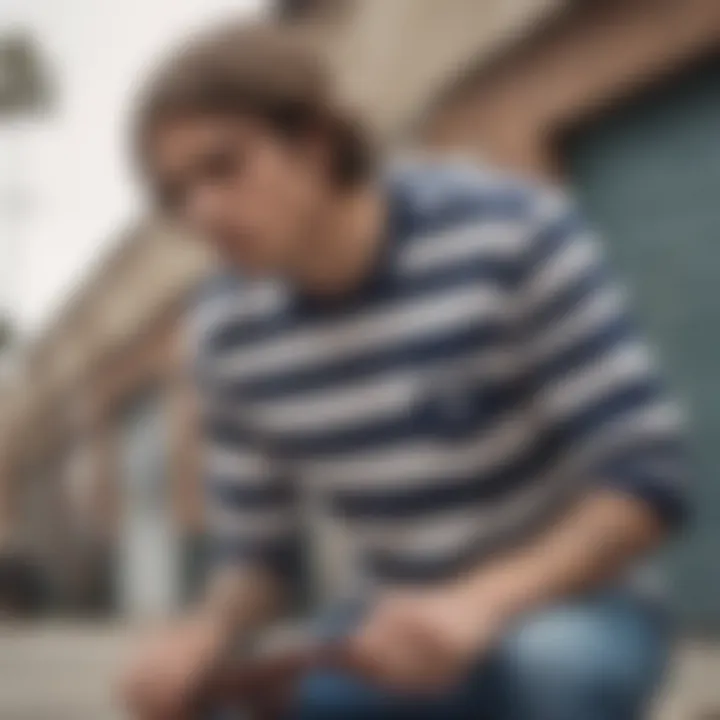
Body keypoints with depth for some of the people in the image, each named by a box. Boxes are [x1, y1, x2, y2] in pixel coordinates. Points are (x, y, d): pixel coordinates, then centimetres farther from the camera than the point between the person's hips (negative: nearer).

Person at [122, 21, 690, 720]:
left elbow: (647, 478, -22)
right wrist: (205, 633, -20)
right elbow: (257, 550, 3)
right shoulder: (228, 327, -6)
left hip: (579, 612, -4)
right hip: (407, 637, 5)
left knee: (552, 658, -38)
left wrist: (483, 601, -36)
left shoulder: (512, 232, -20)